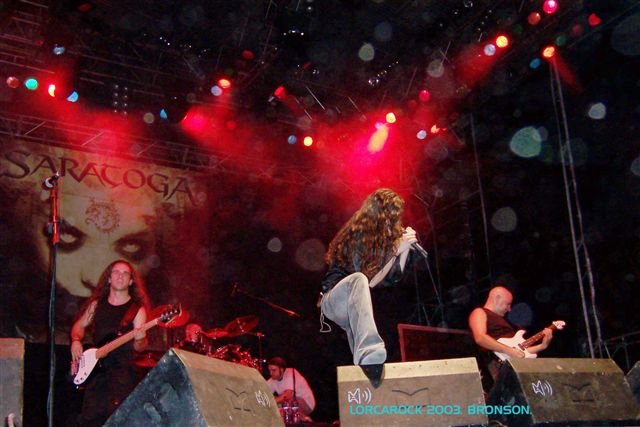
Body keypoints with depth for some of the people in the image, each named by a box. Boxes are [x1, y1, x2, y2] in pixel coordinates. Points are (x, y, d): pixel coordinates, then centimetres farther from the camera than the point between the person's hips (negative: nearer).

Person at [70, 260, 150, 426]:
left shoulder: (137, 309, -1)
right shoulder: (97, 304, 11)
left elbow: (139, 346, -5)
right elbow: (79, 326, 23)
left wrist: (139, 340, -28)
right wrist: (76, 341, 3)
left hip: (122, 371, -4)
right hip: (96, 369, 4)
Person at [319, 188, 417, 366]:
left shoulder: (384, 237, 6)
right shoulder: (358, 235, -13)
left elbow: (394, 277, 9)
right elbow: (370, 281, -18)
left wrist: (405, 247, 0)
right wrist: (396, 251, -19)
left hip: (355, 307, 8)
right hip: (333, 301, -8)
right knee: (359, 279, -38)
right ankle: (368, 350, -57)